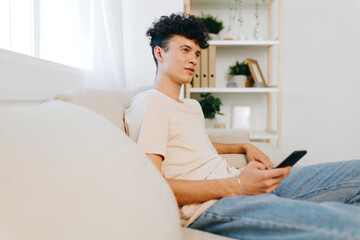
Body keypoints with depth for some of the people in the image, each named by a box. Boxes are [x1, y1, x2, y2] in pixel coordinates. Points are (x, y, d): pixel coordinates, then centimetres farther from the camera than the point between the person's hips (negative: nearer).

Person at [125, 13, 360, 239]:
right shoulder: (147, 103, -6)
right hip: (208, 205, -9)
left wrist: (245, 147, 22)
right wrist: (237, 186, -20)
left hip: (237, 186, 9)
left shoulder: (193, 106, 24)